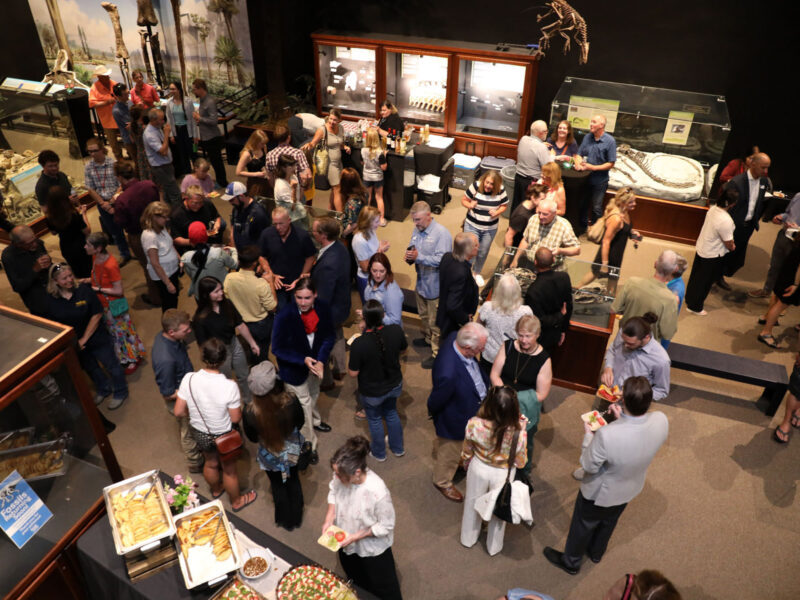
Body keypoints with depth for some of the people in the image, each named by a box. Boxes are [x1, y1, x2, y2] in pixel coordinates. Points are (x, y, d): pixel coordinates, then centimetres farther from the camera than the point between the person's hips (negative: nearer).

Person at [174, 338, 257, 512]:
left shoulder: (189, 379, -24)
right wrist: (238, 404, -1)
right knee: (229, 470, 24)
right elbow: (236, 418, -21)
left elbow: (179, 411, -13)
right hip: (223, 437, -3)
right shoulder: (229, 386, -33)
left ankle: (216, 490, 62)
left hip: (199, 432, 4)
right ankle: (236, 501, 50)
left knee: (210, 463, 33)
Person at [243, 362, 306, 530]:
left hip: (271, 456, -1)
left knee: (278, 486, 27)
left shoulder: (249, 412, -34)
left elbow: (253, 438, -14)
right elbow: (300, 422, -11)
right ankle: (296, 518, 53)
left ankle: (285, 521, 51)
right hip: (292, 451, 1)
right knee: (294, 481, 29)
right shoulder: (292, 401, -32)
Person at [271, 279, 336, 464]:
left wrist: (321, 360, -21)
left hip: (315, 361, 5)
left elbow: (329, 336, -8)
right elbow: (277, 349, -23)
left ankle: (315, 421, 61)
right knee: (303, 404, 7)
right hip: (293, 366, -5)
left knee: (313, 395, 30)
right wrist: (303, 360, -32)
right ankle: (309, 444, 28)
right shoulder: (284, 316, -31)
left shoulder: (323, 308, -19)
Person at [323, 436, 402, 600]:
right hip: (346, 543, 5)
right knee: (355, 583, 34)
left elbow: (385, 526, -25)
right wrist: (329, 518, -14)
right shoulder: (340, 476, -26)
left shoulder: (378, 493, -41)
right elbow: (332, 491, -2)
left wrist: (356, 537, -24)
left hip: (372, 548, -5)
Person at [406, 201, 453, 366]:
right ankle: (428, 338, 50)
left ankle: (437, 352, 18)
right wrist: (409, 256, -10)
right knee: (424, 315, 28)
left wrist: (419, 257, -34)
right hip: (421, 282, 8)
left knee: (435, 322, 4)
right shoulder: (417, 230, 2)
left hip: (435, 285, -8)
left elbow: (441, 260, -29)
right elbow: (412, 247, 14)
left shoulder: (442, 233, -22)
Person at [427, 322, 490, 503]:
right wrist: (433, 413, -6)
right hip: (456, 420, -7)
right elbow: (436, 402, -28)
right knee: (451, 453, 24)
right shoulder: (448, 373, -48)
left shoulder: (455, 338, -25)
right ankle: (442, 482, 54)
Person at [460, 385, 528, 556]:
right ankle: (494, 546, 53)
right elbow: (521, 463, -14)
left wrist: (467, 465, 12)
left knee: (472, 503, 30)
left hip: (478, 469, 1)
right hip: (503, 474, -1)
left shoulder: (474, 424, -33)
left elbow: (466, 453, -11)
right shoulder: (518, 433, -36)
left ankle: (468, 538, 55)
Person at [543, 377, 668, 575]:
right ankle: (596, 553, 63)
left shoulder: (606, 435, -46)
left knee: (584, 525, 26)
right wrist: (623, 418, -9)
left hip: (601, 493, -5)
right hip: (631, 489, 5)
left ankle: (571, 562, 53)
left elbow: (589, 465, -25)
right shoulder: (661, 421, -30)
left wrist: (588, 435, -12)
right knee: (609, 522, 34)